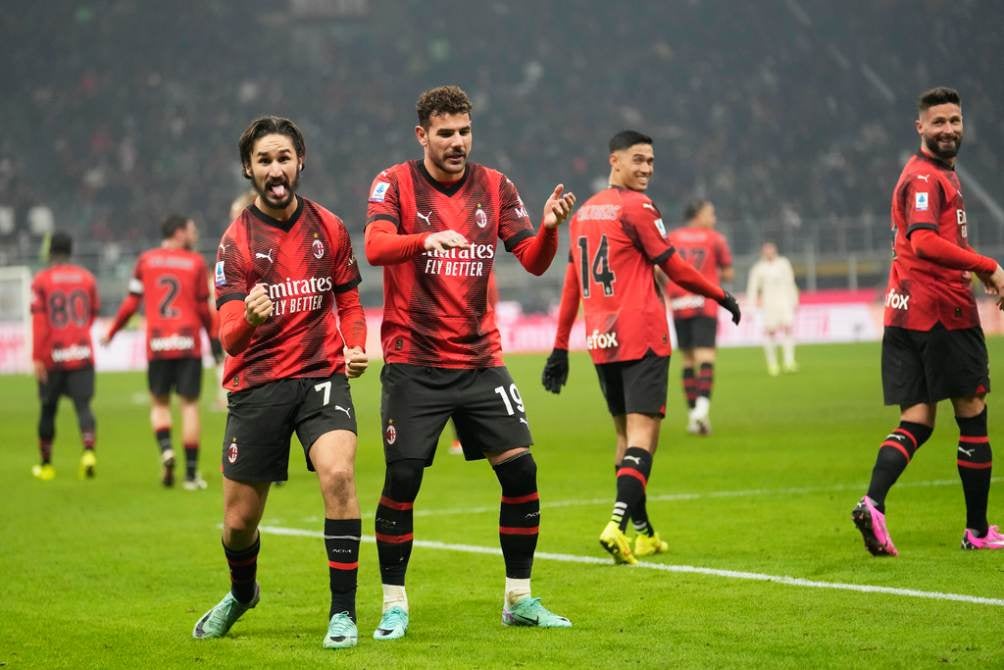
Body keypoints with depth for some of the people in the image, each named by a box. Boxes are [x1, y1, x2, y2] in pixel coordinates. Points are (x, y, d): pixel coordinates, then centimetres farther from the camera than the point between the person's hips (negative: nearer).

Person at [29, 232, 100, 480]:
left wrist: (37, 356, -10)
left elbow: (39, 321, -10)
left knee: (48, 409, 11)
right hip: (82, 354, 1)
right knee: (83, 405, -1)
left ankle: (46, 464, 20)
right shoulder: (87, 278, 5)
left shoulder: (41, 280, -5)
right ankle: (88, 451, -25)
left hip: (52, 357, -1)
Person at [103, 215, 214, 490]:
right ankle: (191, 473, 2)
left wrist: (111, 333, 18)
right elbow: (204, 308, 1)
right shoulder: (196, 263, 1)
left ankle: (165, 449, -14)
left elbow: (131, 302, 7)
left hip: (157, 345, 2)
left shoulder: (146, 260, 6)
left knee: (159, 403, 13)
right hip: (188, 343, -1)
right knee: (190, 404, 3)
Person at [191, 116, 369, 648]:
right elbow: (229, 336, -12)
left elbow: (348, 303, 18)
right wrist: (247, 318, -36)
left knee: (338, 473, -27)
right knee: (239, 520, 6)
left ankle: (343, 613, -17)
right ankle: (241, 594, 42)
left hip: (321, 375, 1)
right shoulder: (237, 240, -3)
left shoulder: (329, 228, 5)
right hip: (256, 385, 0)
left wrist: (355, 346, -3)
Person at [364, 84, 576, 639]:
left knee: (520, 468, -3)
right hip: (413, 363, -3)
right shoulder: (396, 183, -4)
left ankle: (519, 598, 10)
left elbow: (533, 261, 1)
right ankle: (393, 604, 7)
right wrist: (426, 239, -40)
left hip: (480, 359, 3)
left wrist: (549, 227, -20)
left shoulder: (494, 187, 6)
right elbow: (375, 246, -21)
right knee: (402, 480, -7)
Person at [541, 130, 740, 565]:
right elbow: (674, 267, -4)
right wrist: (722, 297, 9)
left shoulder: (582, 213, 14)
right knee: (642, 433, -9)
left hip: (600, 342, 7)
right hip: (641, 338, -7)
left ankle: (643, 533, 18)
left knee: (625, 433, 15)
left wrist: (560, 348, 19)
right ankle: (617, 524, -25)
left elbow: (571, 284, 16)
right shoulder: (636, 207, -8)